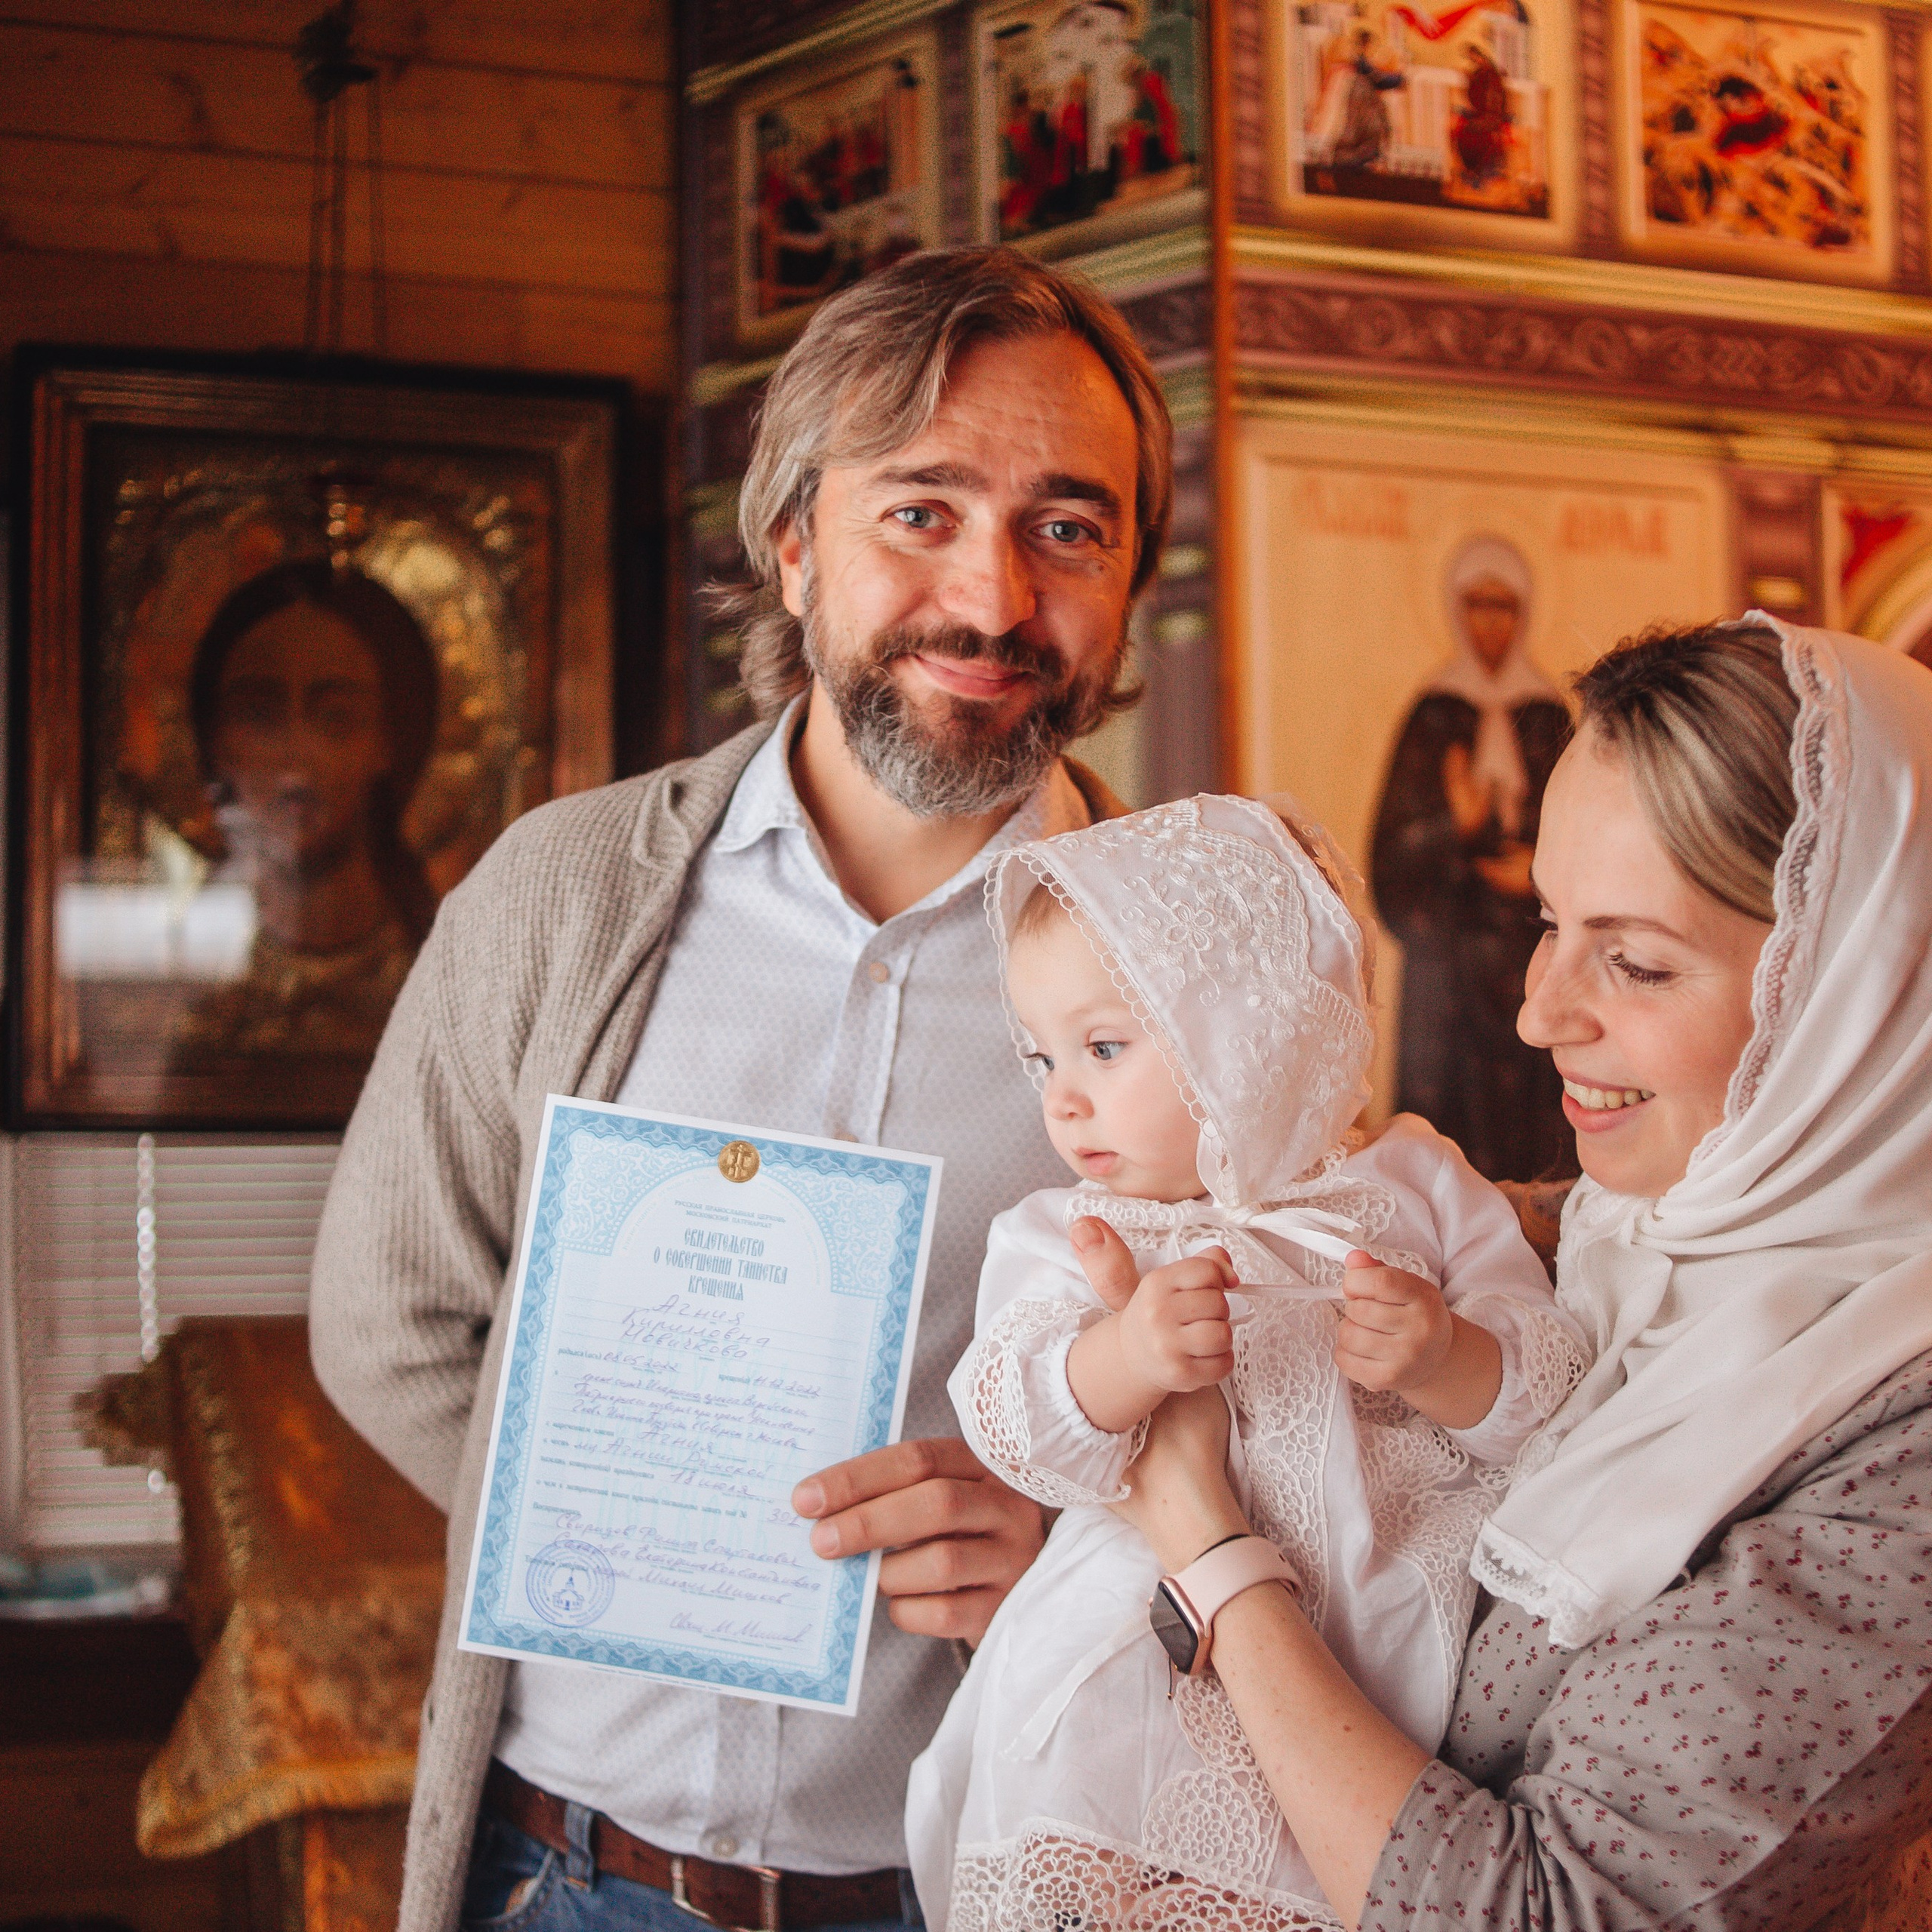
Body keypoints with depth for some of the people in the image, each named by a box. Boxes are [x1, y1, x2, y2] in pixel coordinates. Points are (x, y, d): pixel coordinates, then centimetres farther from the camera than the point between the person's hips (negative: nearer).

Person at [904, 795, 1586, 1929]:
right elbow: (1017, 1431, -8)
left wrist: (1444, 1360, -17)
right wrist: (1124, 1359, -27)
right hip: (1138, 1696, 0)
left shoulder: (1417, 1190, 9)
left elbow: (1553, 1397, 3)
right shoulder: (1059, 1241, 10)